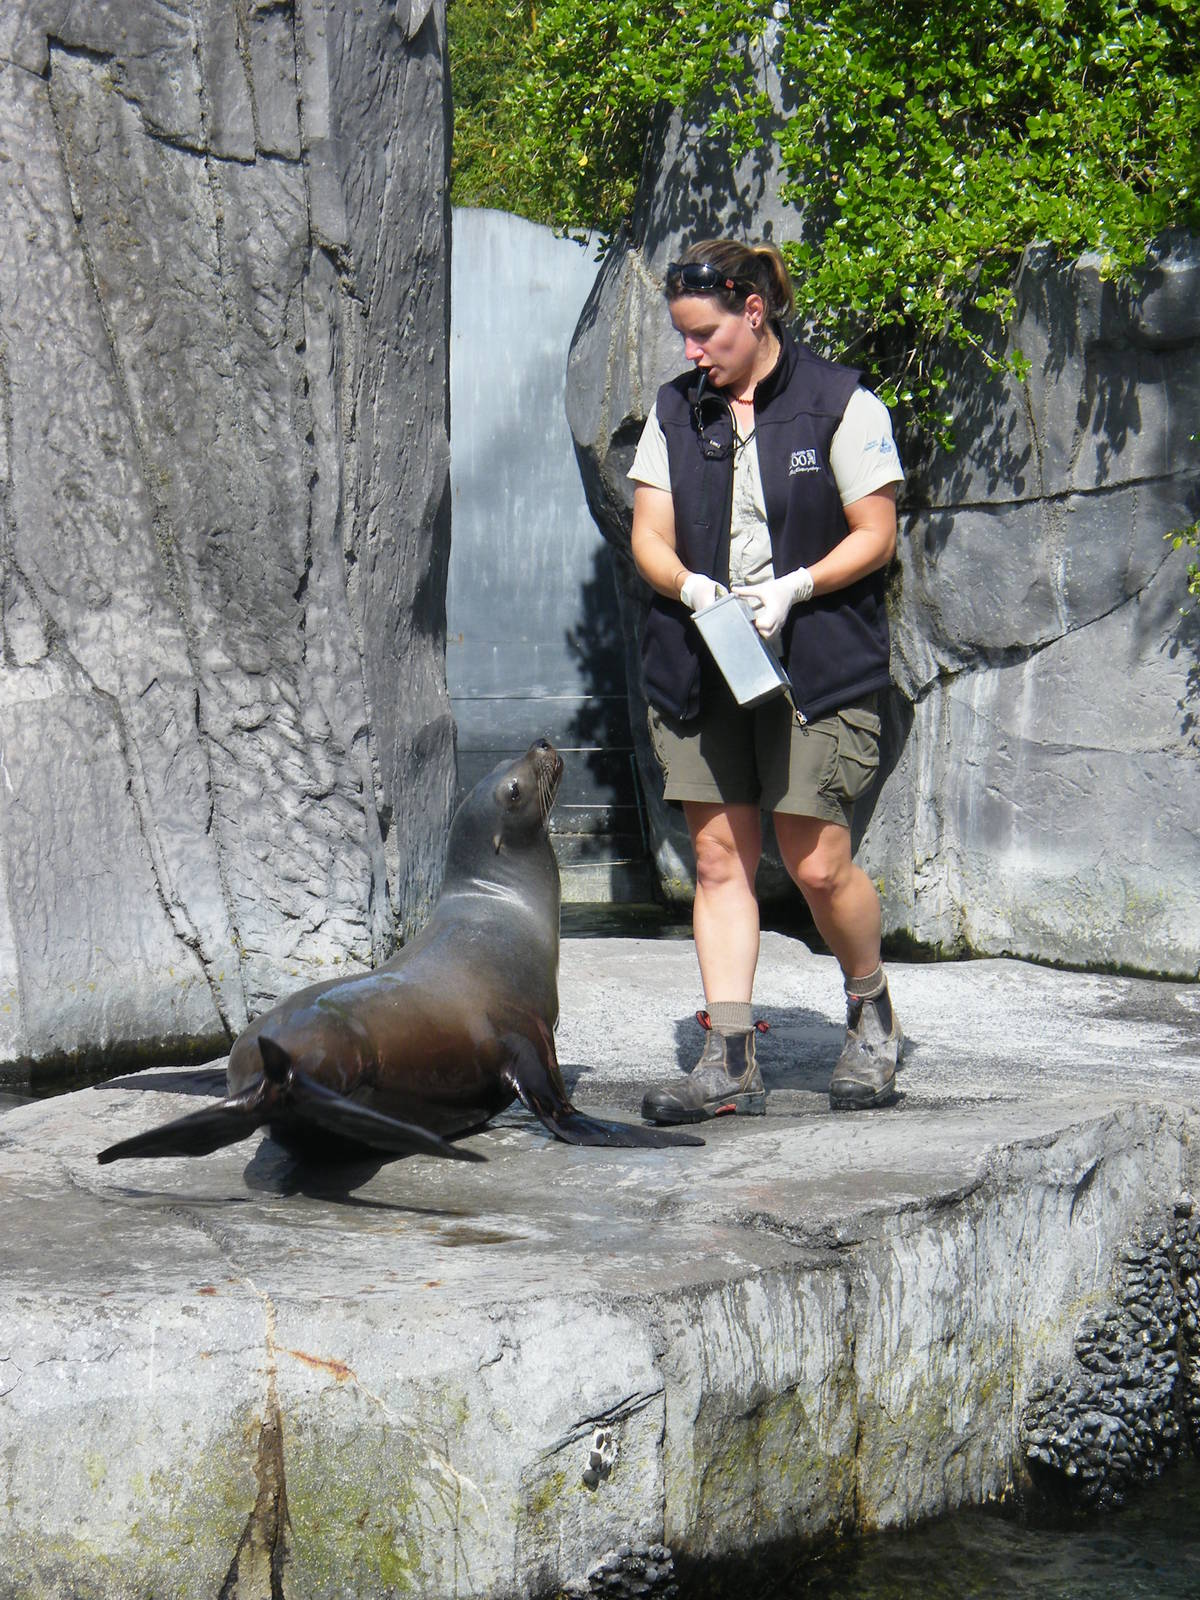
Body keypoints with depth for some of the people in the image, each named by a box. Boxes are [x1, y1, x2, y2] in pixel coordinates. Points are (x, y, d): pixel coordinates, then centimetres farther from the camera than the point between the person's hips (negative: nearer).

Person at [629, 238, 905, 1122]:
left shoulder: (839, 403, -3)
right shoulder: (675, 411, 10)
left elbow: (876, 535, -3)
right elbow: (649, 536, 8)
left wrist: (793, 589, -18)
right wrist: (691, 587, -14)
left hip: (819, 664, -4)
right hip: (700, 668, 4)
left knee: (818, 865, -6)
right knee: (719, 859, 0)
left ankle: (872, 1014, 21)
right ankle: (730, 1060, 1)